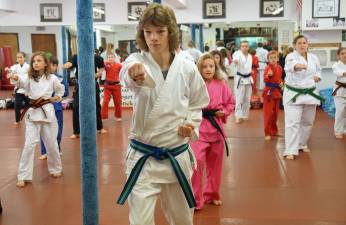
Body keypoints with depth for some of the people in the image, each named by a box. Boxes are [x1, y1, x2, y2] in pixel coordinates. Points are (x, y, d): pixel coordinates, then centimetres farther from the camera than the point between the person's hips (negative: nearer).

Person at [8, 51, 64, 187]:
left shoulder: (52, 78, -1)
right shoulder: (30, 78, 2)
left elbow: (61, 90, 16)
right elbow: (21, 83, -19)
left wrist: (57, 97, -2)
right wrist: (15, 78, -39)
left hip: (47, 112, -1)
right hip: (32, 113, 1)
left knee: (51, 144, 9)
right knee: (29, 144, -6)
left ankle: (56, 168, 32)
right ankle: (23, 176, 1)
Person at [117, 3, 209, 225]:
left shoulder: (187, 67, -5)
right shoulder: (138, 61, -10)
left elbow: (197, 104, 11)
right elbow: (128, 72, -37)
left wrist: (191, 124, -9)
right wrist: (134, 72, -60)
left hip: (177, 155, 2)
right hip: (143, 157, -2)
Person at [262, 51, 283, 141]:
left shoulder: (279, 68, 5)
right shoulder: (267, 68, -13)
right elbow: (265, 80, -22)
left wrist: (281, 83, 1)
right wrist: (269, 75, -41)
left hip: (277, 92, 6)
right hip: (268, 92, -6)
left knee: (275, 113, 15)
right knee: (268, 113, -5)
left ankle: (274, 130, 31)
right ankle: (268, 133, 1)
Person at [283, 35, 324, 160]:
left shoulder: (314, 58, 4)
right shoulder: (291, 56, -12)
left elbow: (318, 70, 22)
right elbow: (291, 65, -37)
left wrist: (317, 76, -1)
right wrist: (298, 66, -59)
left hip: (309, 93, 5)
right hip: (293, 94, -5)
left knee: (307, 121, 15)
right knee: (292, 122, -9)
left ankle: (302, 144, 35)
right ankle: (290, 150, -7)